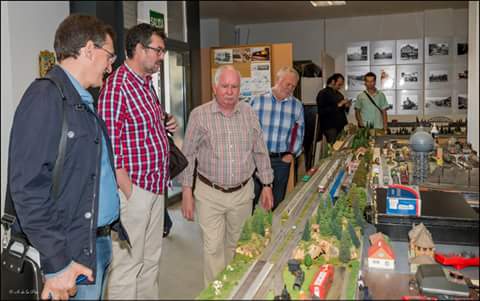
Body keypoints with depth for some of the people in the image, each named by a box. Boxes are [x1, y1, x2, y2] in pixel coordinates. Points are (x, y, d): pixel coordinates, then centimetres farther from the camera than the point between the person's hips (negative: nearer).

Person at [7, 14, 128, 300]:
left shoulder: (84, 101, 13)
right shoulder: (45, 96, -14)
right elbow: (28, 186, -20)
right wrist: (57, 262, -20)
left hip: (100, 243, 8)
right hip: (72, 255, -8)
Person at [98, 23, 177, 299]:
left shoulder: (147, 84, 12)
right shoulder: (116, 86, -15)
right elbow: (109, 147, -19)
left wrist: (166, 126, 6)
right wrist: (129, 192, -18)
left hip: (156, 186, 9)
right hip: (134, 187, -9)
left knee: (151, 259, 17)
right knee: (128, 263, 3)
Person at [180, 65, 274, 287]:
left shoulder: (249, 113, 3)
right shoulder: (199, 115, -7)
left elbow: (260, 152, 9)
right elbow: (188, 156, -3)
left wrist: (267, 185, 8)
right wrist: (186, 192, -6)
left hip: (243, 192, 3)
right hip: (209, 194, -3)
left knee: (237, 245, 16)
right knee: (213, 248, 1)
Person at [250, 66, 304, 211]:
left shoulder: (297, 105, 3)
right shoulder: (257, 101, -2)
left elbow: (299, 132, 10)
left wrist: (292, 153, 0)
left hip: (282, 161, 1)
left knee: (276, 202, 13)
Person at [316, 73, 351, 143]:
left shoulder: (339, 94, 18)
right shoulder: (323, 93, -6)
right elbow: (322, 111, -18)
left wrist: (346, 106, 4)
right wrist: (338, 105, -19)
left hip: (341, 127, 8)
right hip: (331, 128, -8)